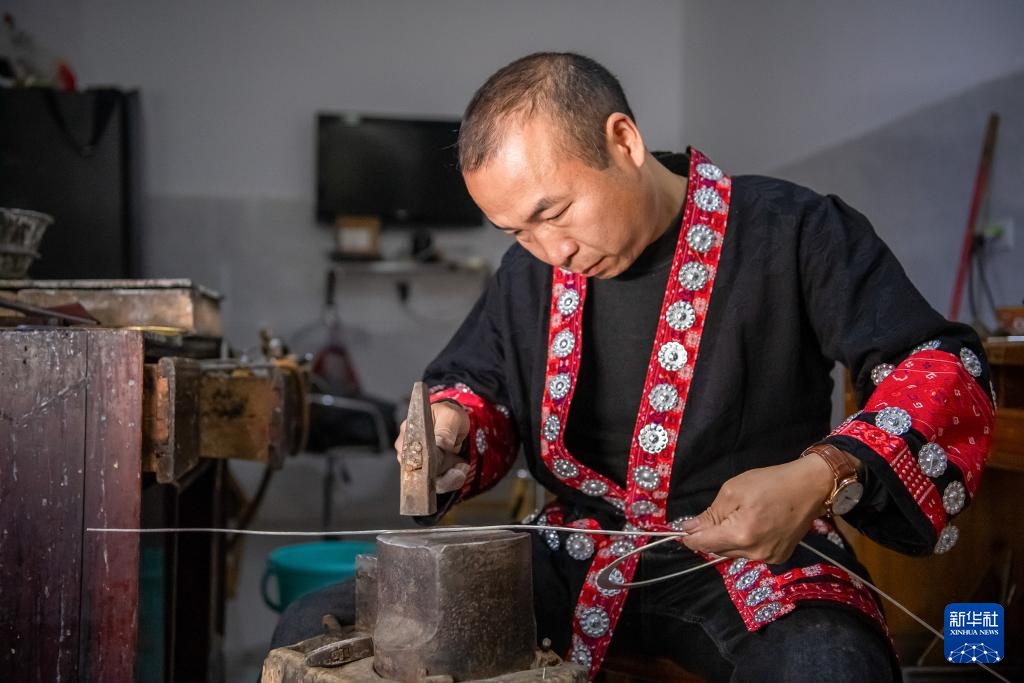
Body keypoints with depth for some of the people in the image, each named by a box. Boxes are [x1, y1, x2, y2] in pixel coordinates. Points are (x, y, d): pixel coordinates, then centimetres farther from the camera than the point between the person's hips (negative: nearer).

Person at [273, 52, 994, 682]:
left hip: (757, 555, -3)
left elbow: (947, 369, -9)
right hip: (575, 561, 4)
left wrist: (823, 476, -27)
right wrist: (451, 426, -5)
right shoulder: (530, 269, 7)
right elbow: (478, 384, 20)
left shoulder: (790, 230, -8)